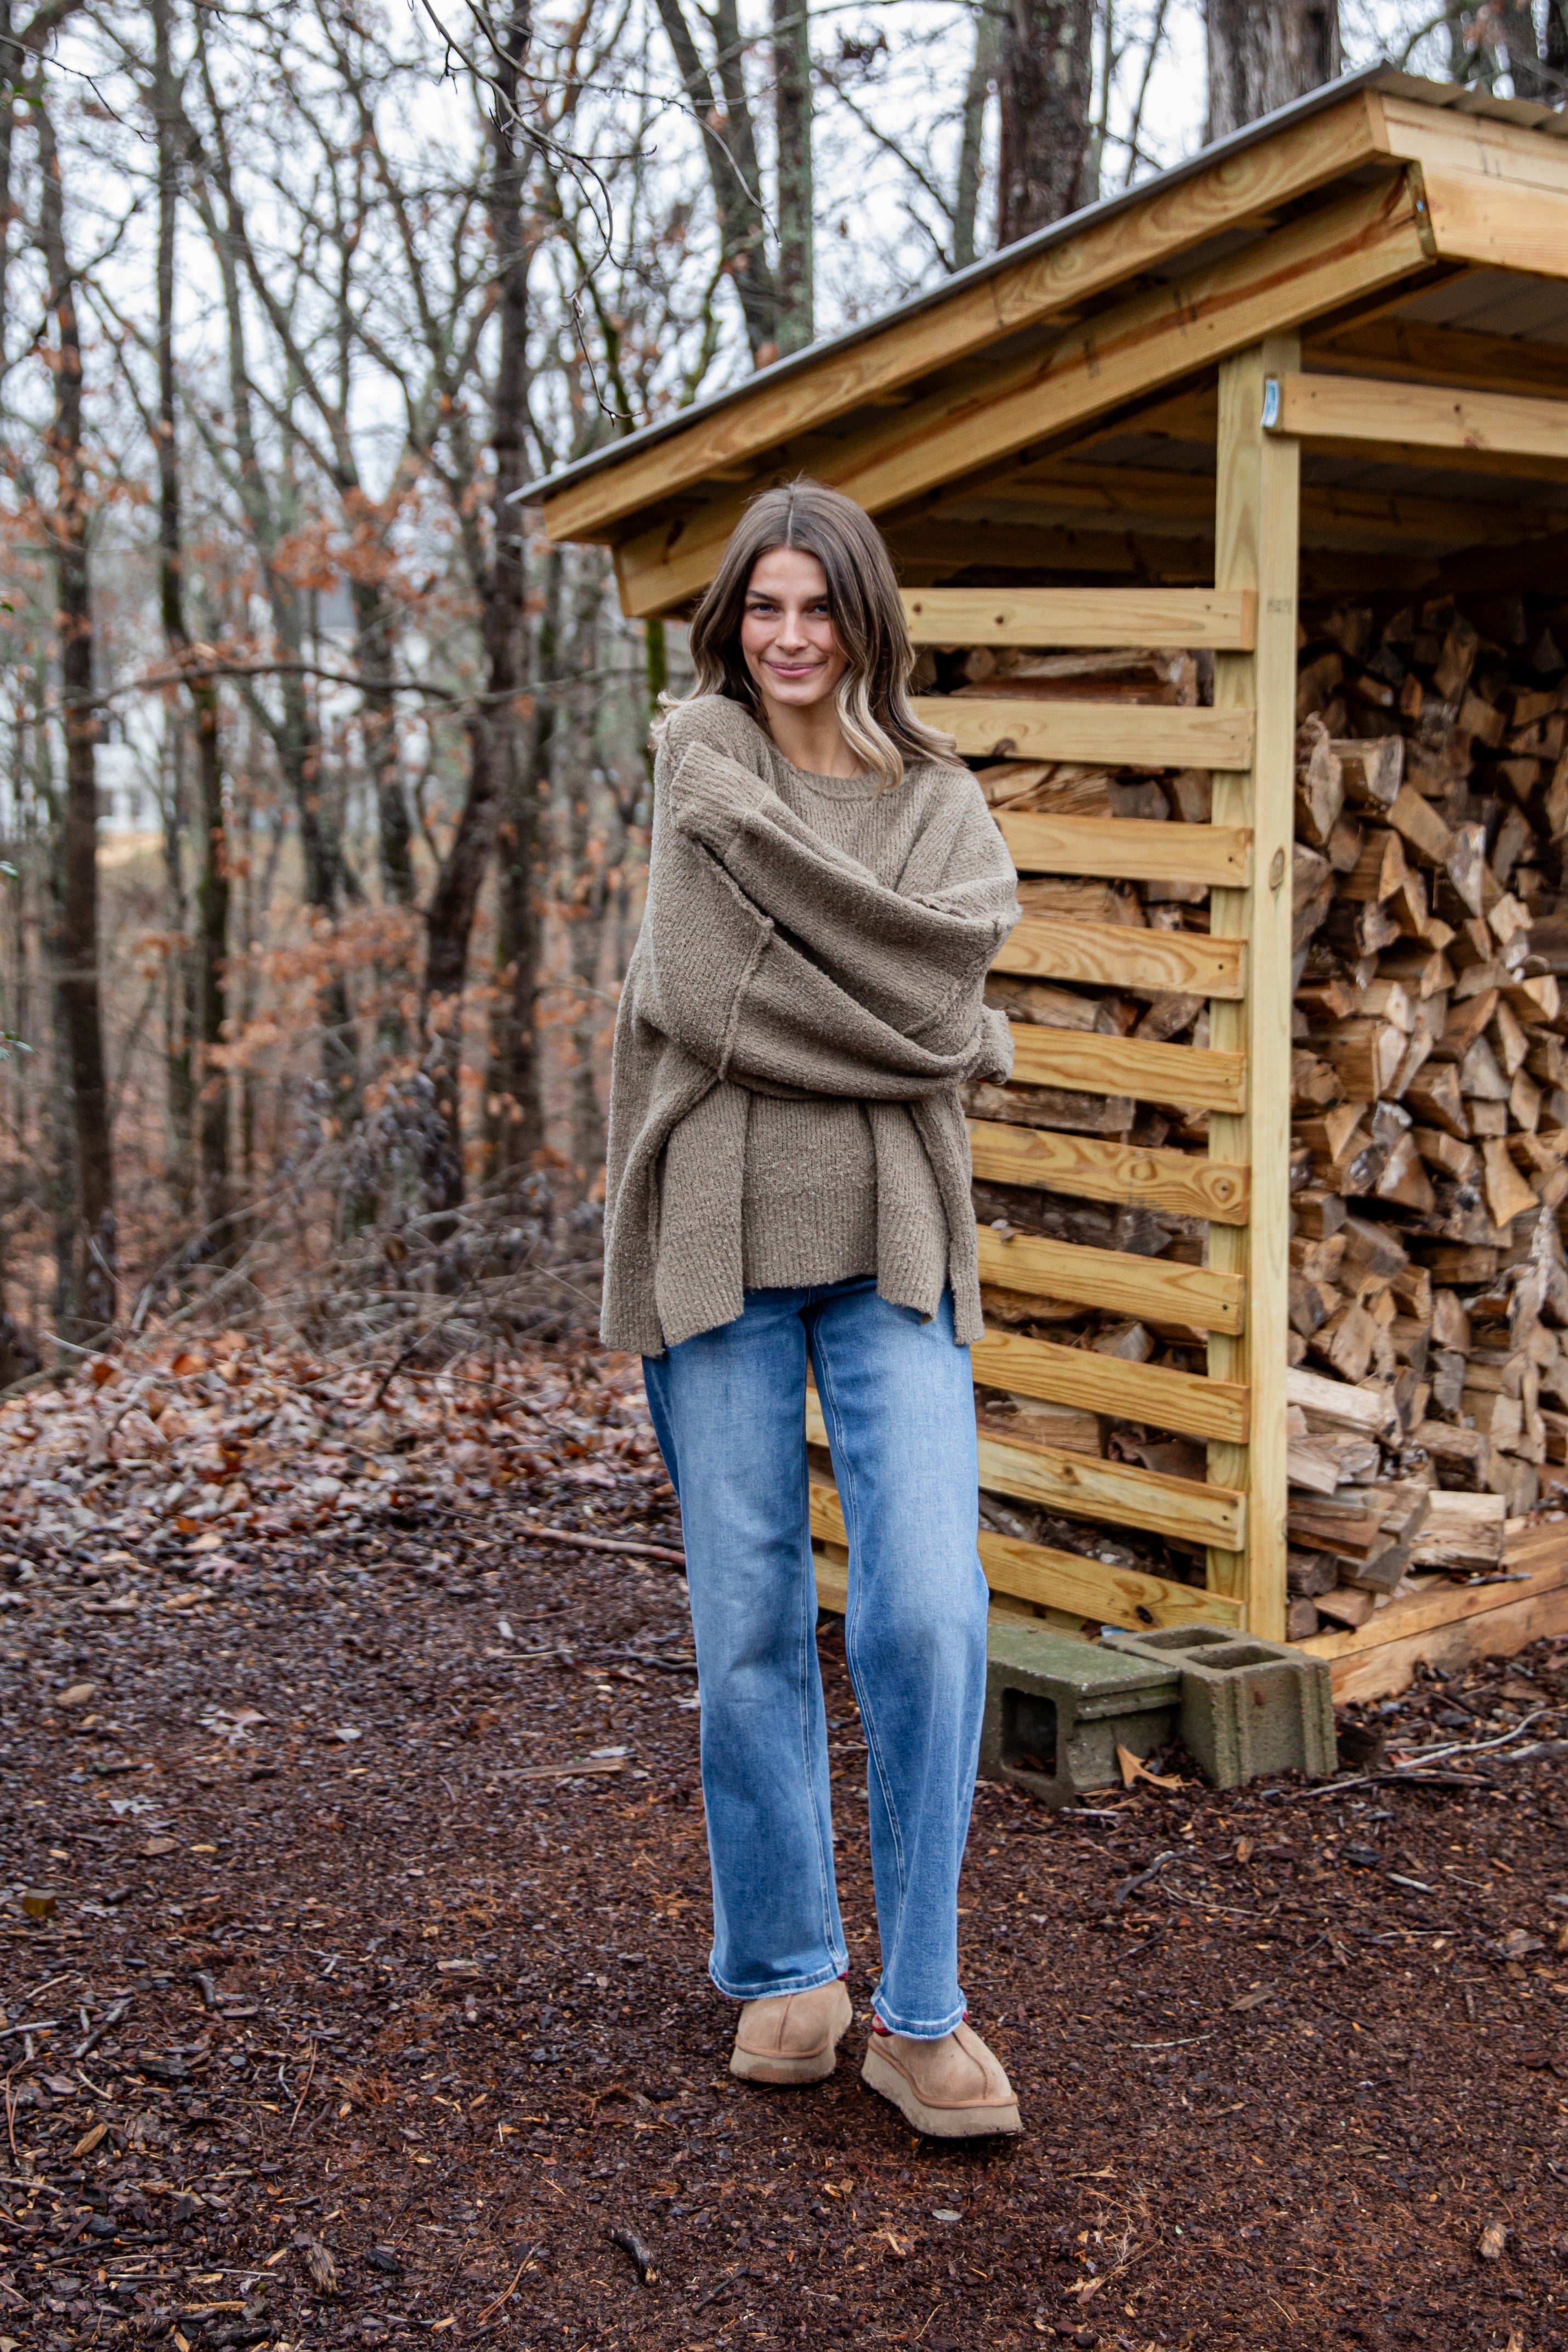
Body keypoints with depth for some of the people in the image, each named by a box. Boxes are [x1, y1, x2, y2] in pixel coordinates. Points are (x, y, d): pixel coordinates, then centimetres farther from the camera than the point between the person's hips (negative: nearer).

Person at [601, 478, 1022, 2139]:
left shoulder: (941, 798, 12)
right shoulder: (698, 751, 5)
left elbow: (959, 946, -8)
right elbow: (702, 999, -8)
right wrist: (905, 1020, -6)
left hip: (888, 1242, 1)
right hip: (722, 1237, -1)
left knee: (927, 1614, -10)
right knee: (748, 1630, 4)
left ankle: (918, 2012, 4)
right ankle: (786, 1973, 22)